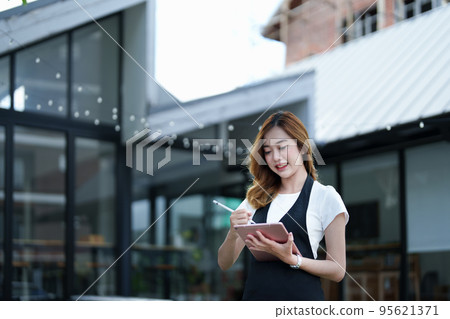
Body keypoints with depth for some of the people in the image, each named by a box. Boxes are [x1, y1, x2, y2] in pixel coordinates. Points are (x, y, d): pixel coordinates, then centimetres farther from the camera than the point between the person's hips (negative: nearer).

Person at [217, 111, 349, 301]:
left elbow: (338, 271, 1)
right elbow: (224, 264, 15)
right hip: (255, 295, 3)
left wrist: (291, 259, -13)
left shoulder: (325, 197, 3)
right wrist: (233, 233, -5)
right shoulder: (257, 198, 16)